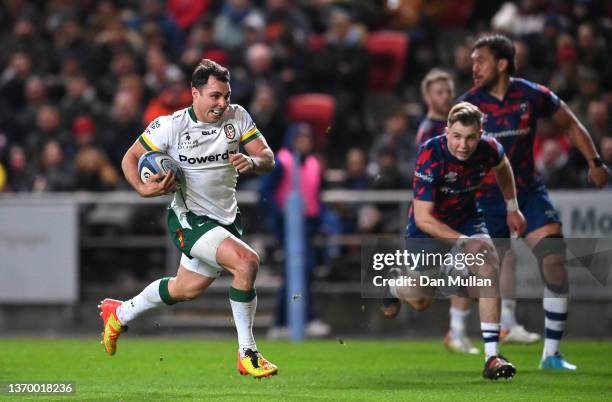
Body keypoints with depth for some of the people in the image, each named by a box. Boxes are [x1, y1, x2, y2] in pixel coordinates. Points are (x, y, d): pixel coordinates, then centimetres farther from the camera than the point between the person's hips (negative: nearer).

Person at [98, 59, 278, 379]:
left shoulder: (237, 117, -3)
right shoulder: (171, 126, -13)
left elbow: (268, 159, -3)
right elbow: (130, 158, -2)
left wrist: (252, 161, -26)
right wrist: (144, 189, -20)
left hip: (226, 218, 6)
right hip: (189, 218, -6)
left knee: (186, 289, 20)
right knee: (246, 261, -27)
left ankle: (120, 313, 47)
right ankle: (247, 354, -16)